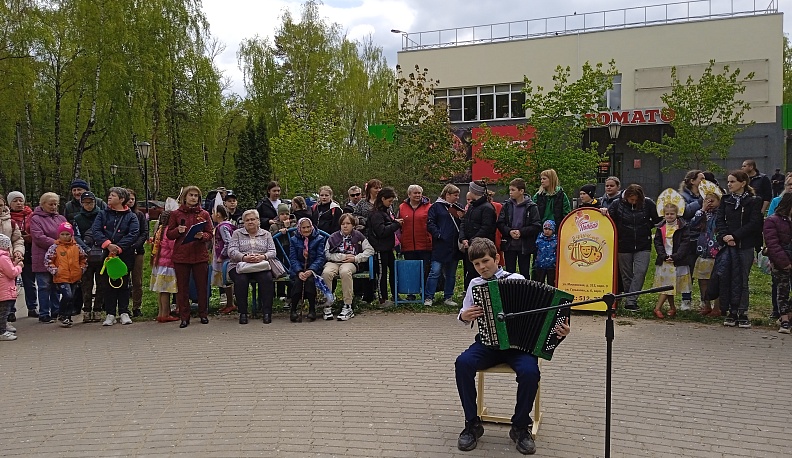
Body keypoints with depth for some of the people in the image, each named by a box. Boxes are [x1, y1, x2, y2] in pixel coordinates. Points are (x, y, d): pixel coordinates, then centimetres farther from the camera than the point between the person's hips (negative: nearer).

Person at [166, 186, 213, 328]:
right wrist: (178, 230, -13)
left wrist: (202, 236, -15)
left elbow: (210, 235, 6)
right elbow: (169, 234, 7)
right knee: (182, 287, 3)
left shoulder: (204, 214, 7)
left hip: (200, 255, 0)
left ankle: (203, 314, 18)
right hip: (181, 255, 0)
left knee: (202, 286, 5)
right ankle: (184, 317, 11)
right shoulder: (176, 214, 6)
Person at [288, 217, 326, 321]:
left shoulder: (319, 239, 6)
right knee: (297, 281, -30)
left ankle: (312, 309, -21)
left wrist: (311, 270, -21)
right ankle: (293, 310, -22)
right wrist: (299, 272, -19)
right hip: (298, 269, 1)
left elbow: (320, 257, -4)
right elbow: (293, 258, 0)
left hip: (313, 269, -1)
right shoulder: (294, 240, 10)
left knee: (310, 280, -32)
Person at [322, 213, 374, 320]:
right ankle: (327, 305, -25)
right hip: (333, 262, 2)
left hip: (350, 263, -1)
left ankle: (347, 307, -33)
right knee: (326, 273, -35)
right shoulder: (333, 237, 15)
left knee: (345, 272, -39)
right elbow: (327, 254, 5)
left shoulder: (358, 236, 15)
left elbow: (370, 250, 9)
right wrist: (343, 256, -6)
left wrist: (356, 258, -3)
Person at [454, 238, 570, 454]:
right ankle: (472, 424, -11)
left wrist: (558, 329, -20)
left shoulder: (517, 280, -2)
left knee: (529, 372, -33)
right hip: (488, 342, 2)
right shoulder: (475, 284, 8)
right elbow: (464, 314, 17)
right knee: (463, 362, -29)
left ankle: (520, 427, -6)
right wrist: (463, 316, -9)